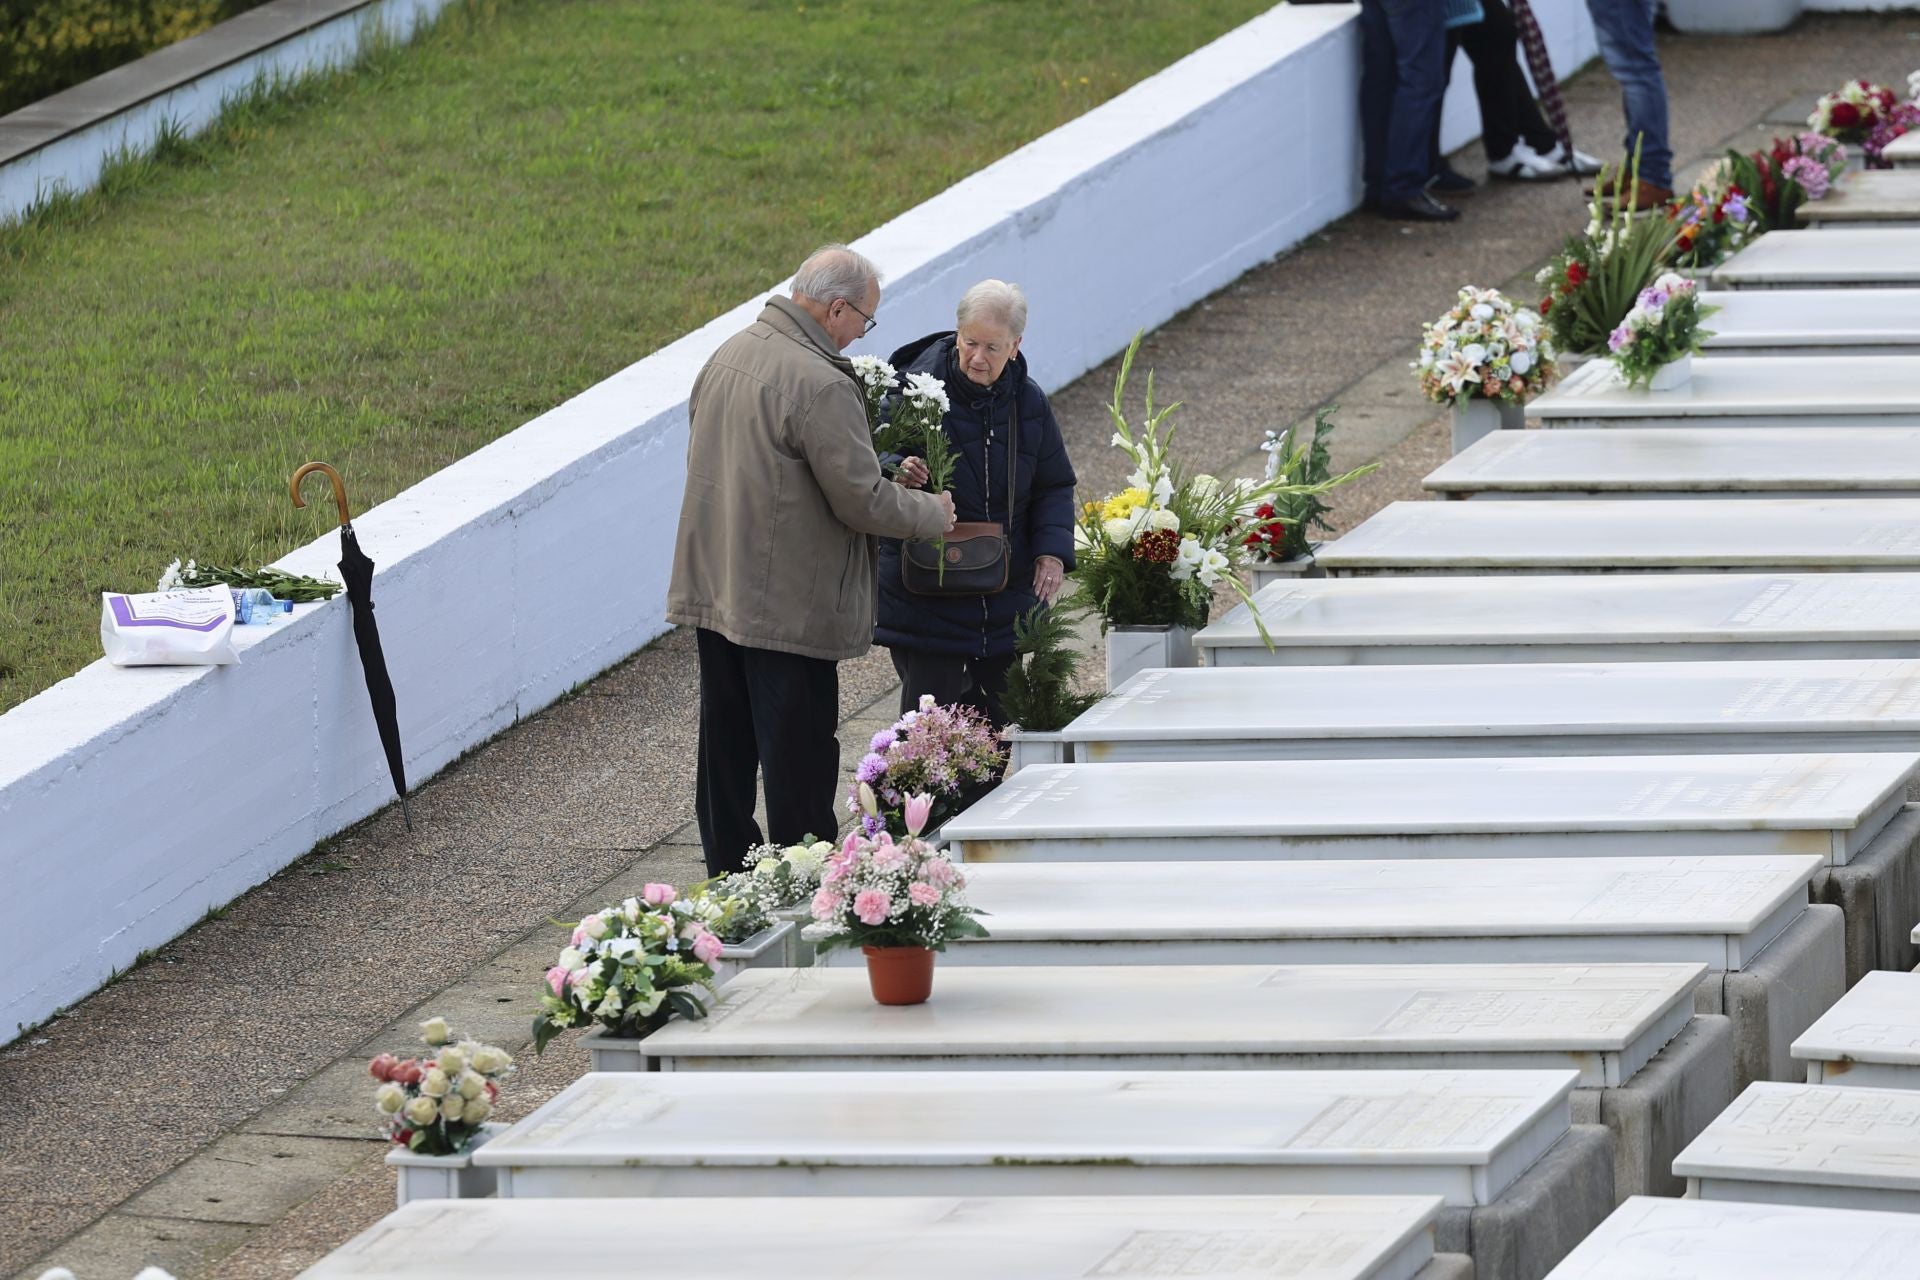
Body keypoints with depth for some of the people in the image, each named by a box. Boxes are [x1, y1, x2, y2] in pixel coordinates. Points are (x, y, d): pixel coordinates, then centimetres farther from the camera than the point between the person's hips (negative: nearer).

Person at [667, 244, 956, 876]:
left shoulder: (727, 356, 8)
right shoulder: (820, 385, -21)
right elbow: (862, 500, -19)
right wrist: (933, 513, 0)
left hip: (713, 588, 9)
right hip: (787, 606, -9)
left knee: (726, 753, 16)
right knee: (797, 764, -1)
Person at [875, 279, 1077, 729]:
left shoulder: (1027, 402, 3)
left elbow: (1054, 486, 11)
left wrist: (1053, 550, -6)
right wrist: (897, 474, -34)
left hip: (1007, 600, 4)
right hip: (926, 602, -4)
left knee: (997, 721, 11)